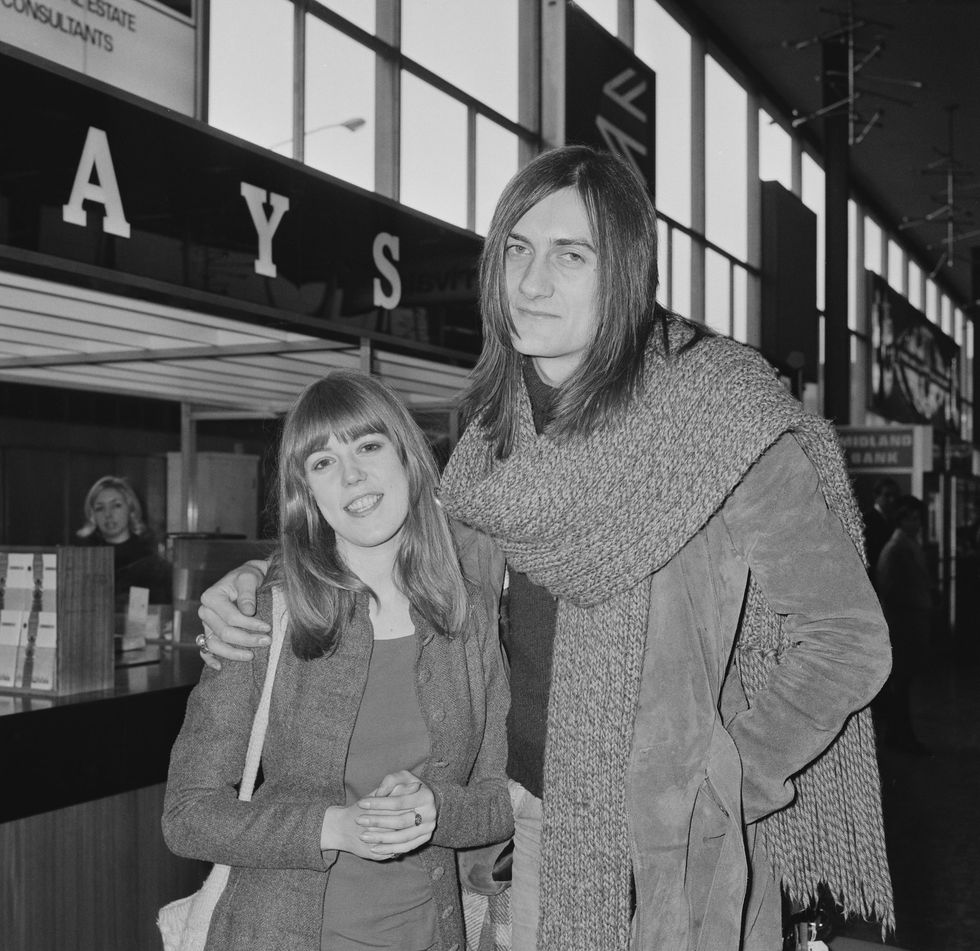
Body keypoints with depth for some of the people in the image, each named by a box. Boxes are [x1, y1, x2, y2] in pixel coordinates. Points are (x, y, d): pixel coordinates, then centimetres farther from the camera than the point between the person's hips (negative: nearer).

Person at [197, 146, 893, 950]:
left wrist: (706, 785, -15)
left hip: (668, 849, -4)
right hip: (524, 815, 5)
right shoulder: (503, 419, 0)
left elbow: (847, 640, -14)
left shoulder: (717, 406, -17)